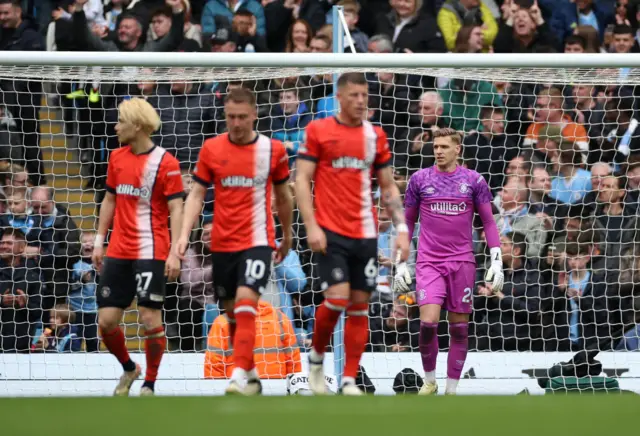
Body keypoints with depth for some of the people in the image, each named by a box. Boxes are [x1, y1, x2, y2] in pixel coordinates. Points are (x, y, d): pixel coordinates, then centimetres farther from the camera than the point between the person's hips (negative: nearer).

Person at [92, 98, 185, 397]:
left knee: (150, 317, -7)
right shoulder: (117, 158, 10)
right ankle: (129, 369, 27)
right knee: (106, 319, 3)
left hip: (151, 253, -6)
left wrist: (175, 252, -18)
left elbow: (176, 209, -10)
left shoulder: (165, 162, -8)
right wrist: (99, 241, 15)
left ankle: (149, 384, 7)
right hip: (118, 252, 6)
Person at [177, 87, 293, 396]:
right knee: (232, 312, 10)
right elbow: (197, 194, 3)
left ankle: (239, 376, -26)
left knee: (245, 304, -21)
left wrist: (287, 236, 20)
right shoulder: (211, 149, 1)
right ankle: (252, 376, 26)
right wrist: (185, 234, -10)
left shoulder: (273, 150, -2)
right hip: (222, 243, 3)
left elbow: (283, 196, 11)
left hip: (257, 241, -3)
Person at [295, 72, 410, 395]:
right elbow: (302, 180, -2)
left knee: (359, 306, 3)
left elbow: (388, 187, 14)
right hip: (330, 232, -4)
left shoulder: (376, 135, 10)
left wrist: (401, 229, 4)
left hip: (365, 234, 4)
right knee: (337, 298, -16)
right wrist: (311, 226, -12)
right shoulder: (318, 130, 0)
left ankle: (349, 380, 8)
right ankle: (316, 357, 10)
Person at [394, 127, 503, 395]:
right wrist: (401, 265, 8)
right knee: (428, 322, -16)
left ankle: (451, 390, 10)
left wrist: (497, 262, -1)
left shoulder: (474, 180, 4)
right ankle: (429, 380, 4)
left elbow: (488, 222, 7)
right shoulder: (420, 179, 5)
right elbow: (408, 222, 12)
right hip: (429, 262, -1)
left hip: (462, 261, 1)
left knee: (459, 327, 1)